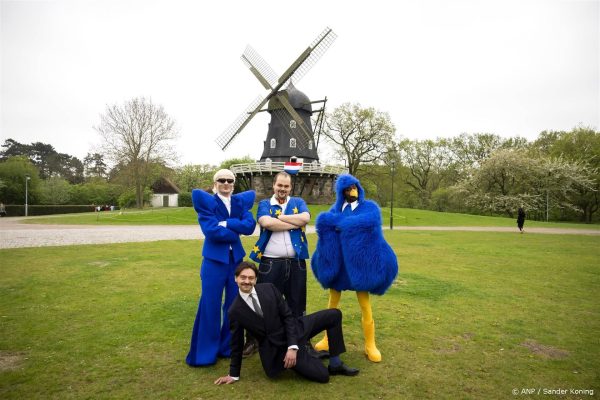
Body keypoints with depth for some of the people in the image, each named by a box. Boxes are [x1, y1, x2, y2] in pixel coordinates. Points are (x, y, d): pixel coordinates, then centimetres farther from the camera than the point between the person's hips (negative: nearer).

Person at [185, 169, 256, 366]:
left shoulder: (241, 201, 8)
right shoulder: (206, 201, -4)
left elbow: (250, 226, -9)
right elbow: (211, 231, -17)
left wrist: (225, 223, -17)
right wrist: (236, 232, -9)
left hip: (236, 259, 4)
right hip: (214, 259, -4)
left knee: (234, 304, 10)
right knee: (210, 305, 1)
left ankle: (229, 347, 27)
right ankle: (205, 352, 16)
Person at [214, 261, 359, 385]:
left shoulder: (269, 288, -8)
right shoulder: (234, 311, -12)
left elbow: (288, 316, -8)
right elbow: (237, 343, 0)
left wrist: (292, 346, -17)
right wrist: (234, 374, 6)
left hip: (293, 329, 4)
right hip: (275, 348, -4)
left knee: (334, 315, -2)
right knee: (322, 375, -15)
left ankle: (335, 364, 8)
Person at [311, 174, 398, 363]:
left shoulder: (369, 207, -1)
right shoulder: (335, 209, 6)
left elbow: (368, 222, -23)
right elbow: (322, 221, -14)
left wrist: (340, 222, -15)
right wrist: (352, 224, -23)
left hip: (358, 261, -2)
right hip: (336, 261, 3)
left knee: (365, 306, 5)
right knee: (333, 303, 14)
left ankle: (370, 345, 20)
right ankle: (329, 339, 29)